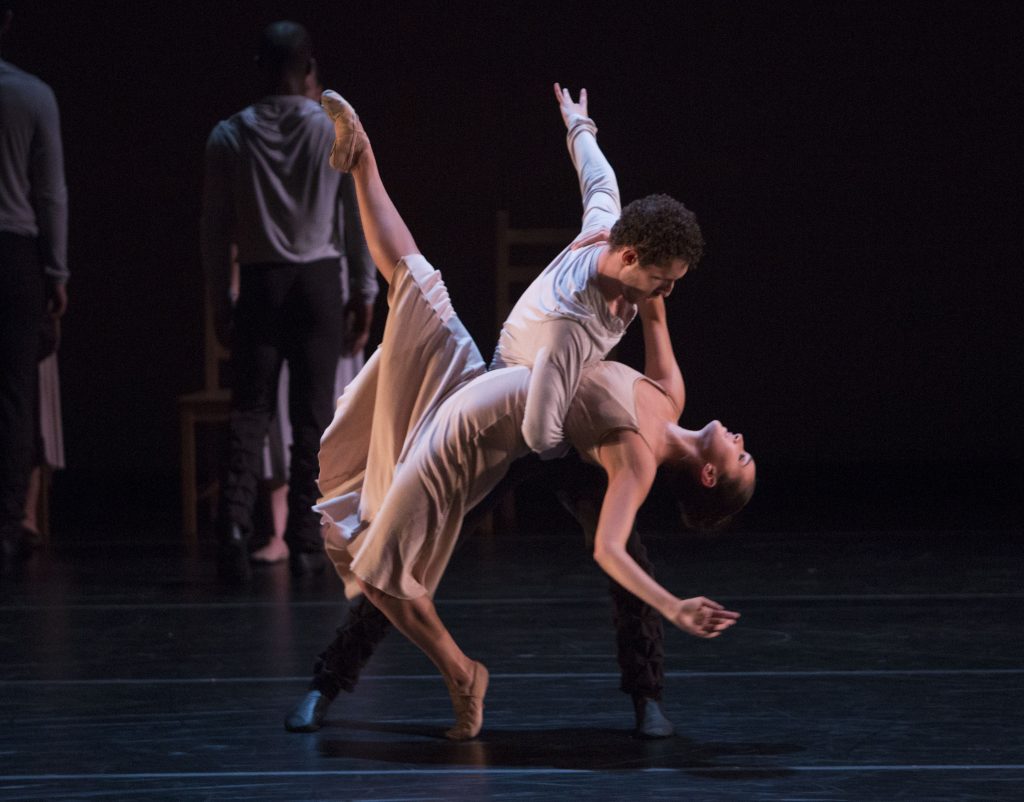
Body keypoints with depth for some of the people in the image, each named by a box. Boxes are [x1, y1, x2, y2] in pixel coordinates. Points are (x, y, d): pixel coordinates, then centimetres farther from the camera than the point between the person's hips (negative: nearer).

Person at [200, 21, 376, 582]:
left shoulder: (228, 137, 0)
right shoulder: (336, 133, -3)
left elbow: (215, 225, 2)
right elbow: (359, 219, 1)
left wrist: (220, 299, 10)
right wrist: (366, 289, 11)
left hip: (259, 282, 1)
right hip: (318, 280, -1)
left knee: (250, 409, 1)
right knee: (312, 413, 4)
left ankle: (235, 516, -21)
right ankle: (305, 544, 3)